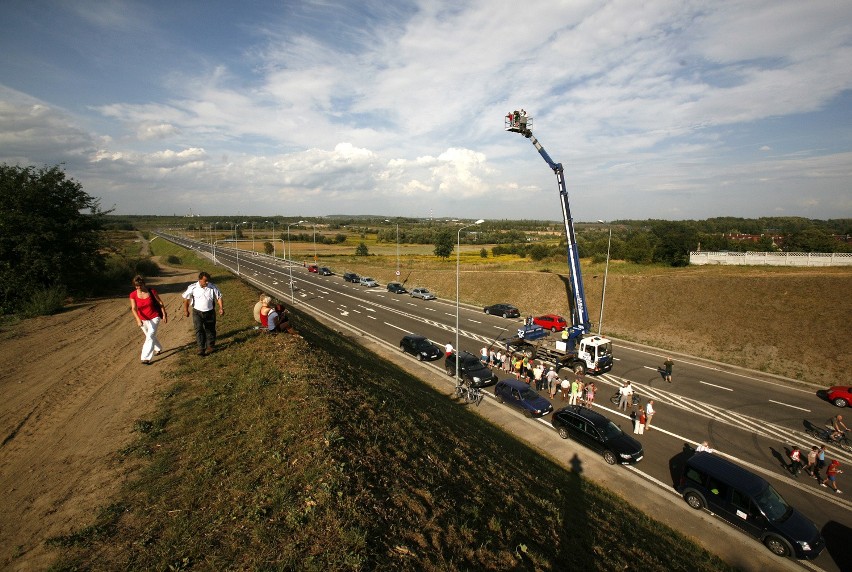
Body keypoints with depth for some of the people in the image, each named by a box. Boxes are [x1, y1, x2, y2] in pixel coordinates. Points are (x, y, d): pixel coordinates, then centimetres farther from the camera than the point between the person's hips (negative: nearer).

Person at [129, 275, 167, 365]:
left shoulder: (152, 291, -14)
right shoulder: (133, 295, -11)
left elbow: (160, 302, -4)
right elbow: (134, 308, -17)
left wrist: (164, 315, -4)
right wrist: (138, 320, -31)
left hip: (154, 318, -3)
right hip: (143, 320, 3)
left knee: (150, 337, -14)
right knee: (150, 336, 21)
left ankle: (146, 358, -13)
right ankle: (158, 349, 46)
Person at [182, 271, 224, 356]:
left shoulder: (212, 287, -9)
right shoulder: (192, 288, -10)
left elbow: (219, 297, -1)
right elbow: (186, 298, 2)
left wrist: (221, 308, -9)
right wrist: (186, 310, 4)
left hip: (210, 312, 1)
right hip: (197, 312, -1)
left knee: (210, 329, 11)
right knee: (199, 329, -10)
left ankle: (210, 346, 28)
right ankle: (201, 348, -4)